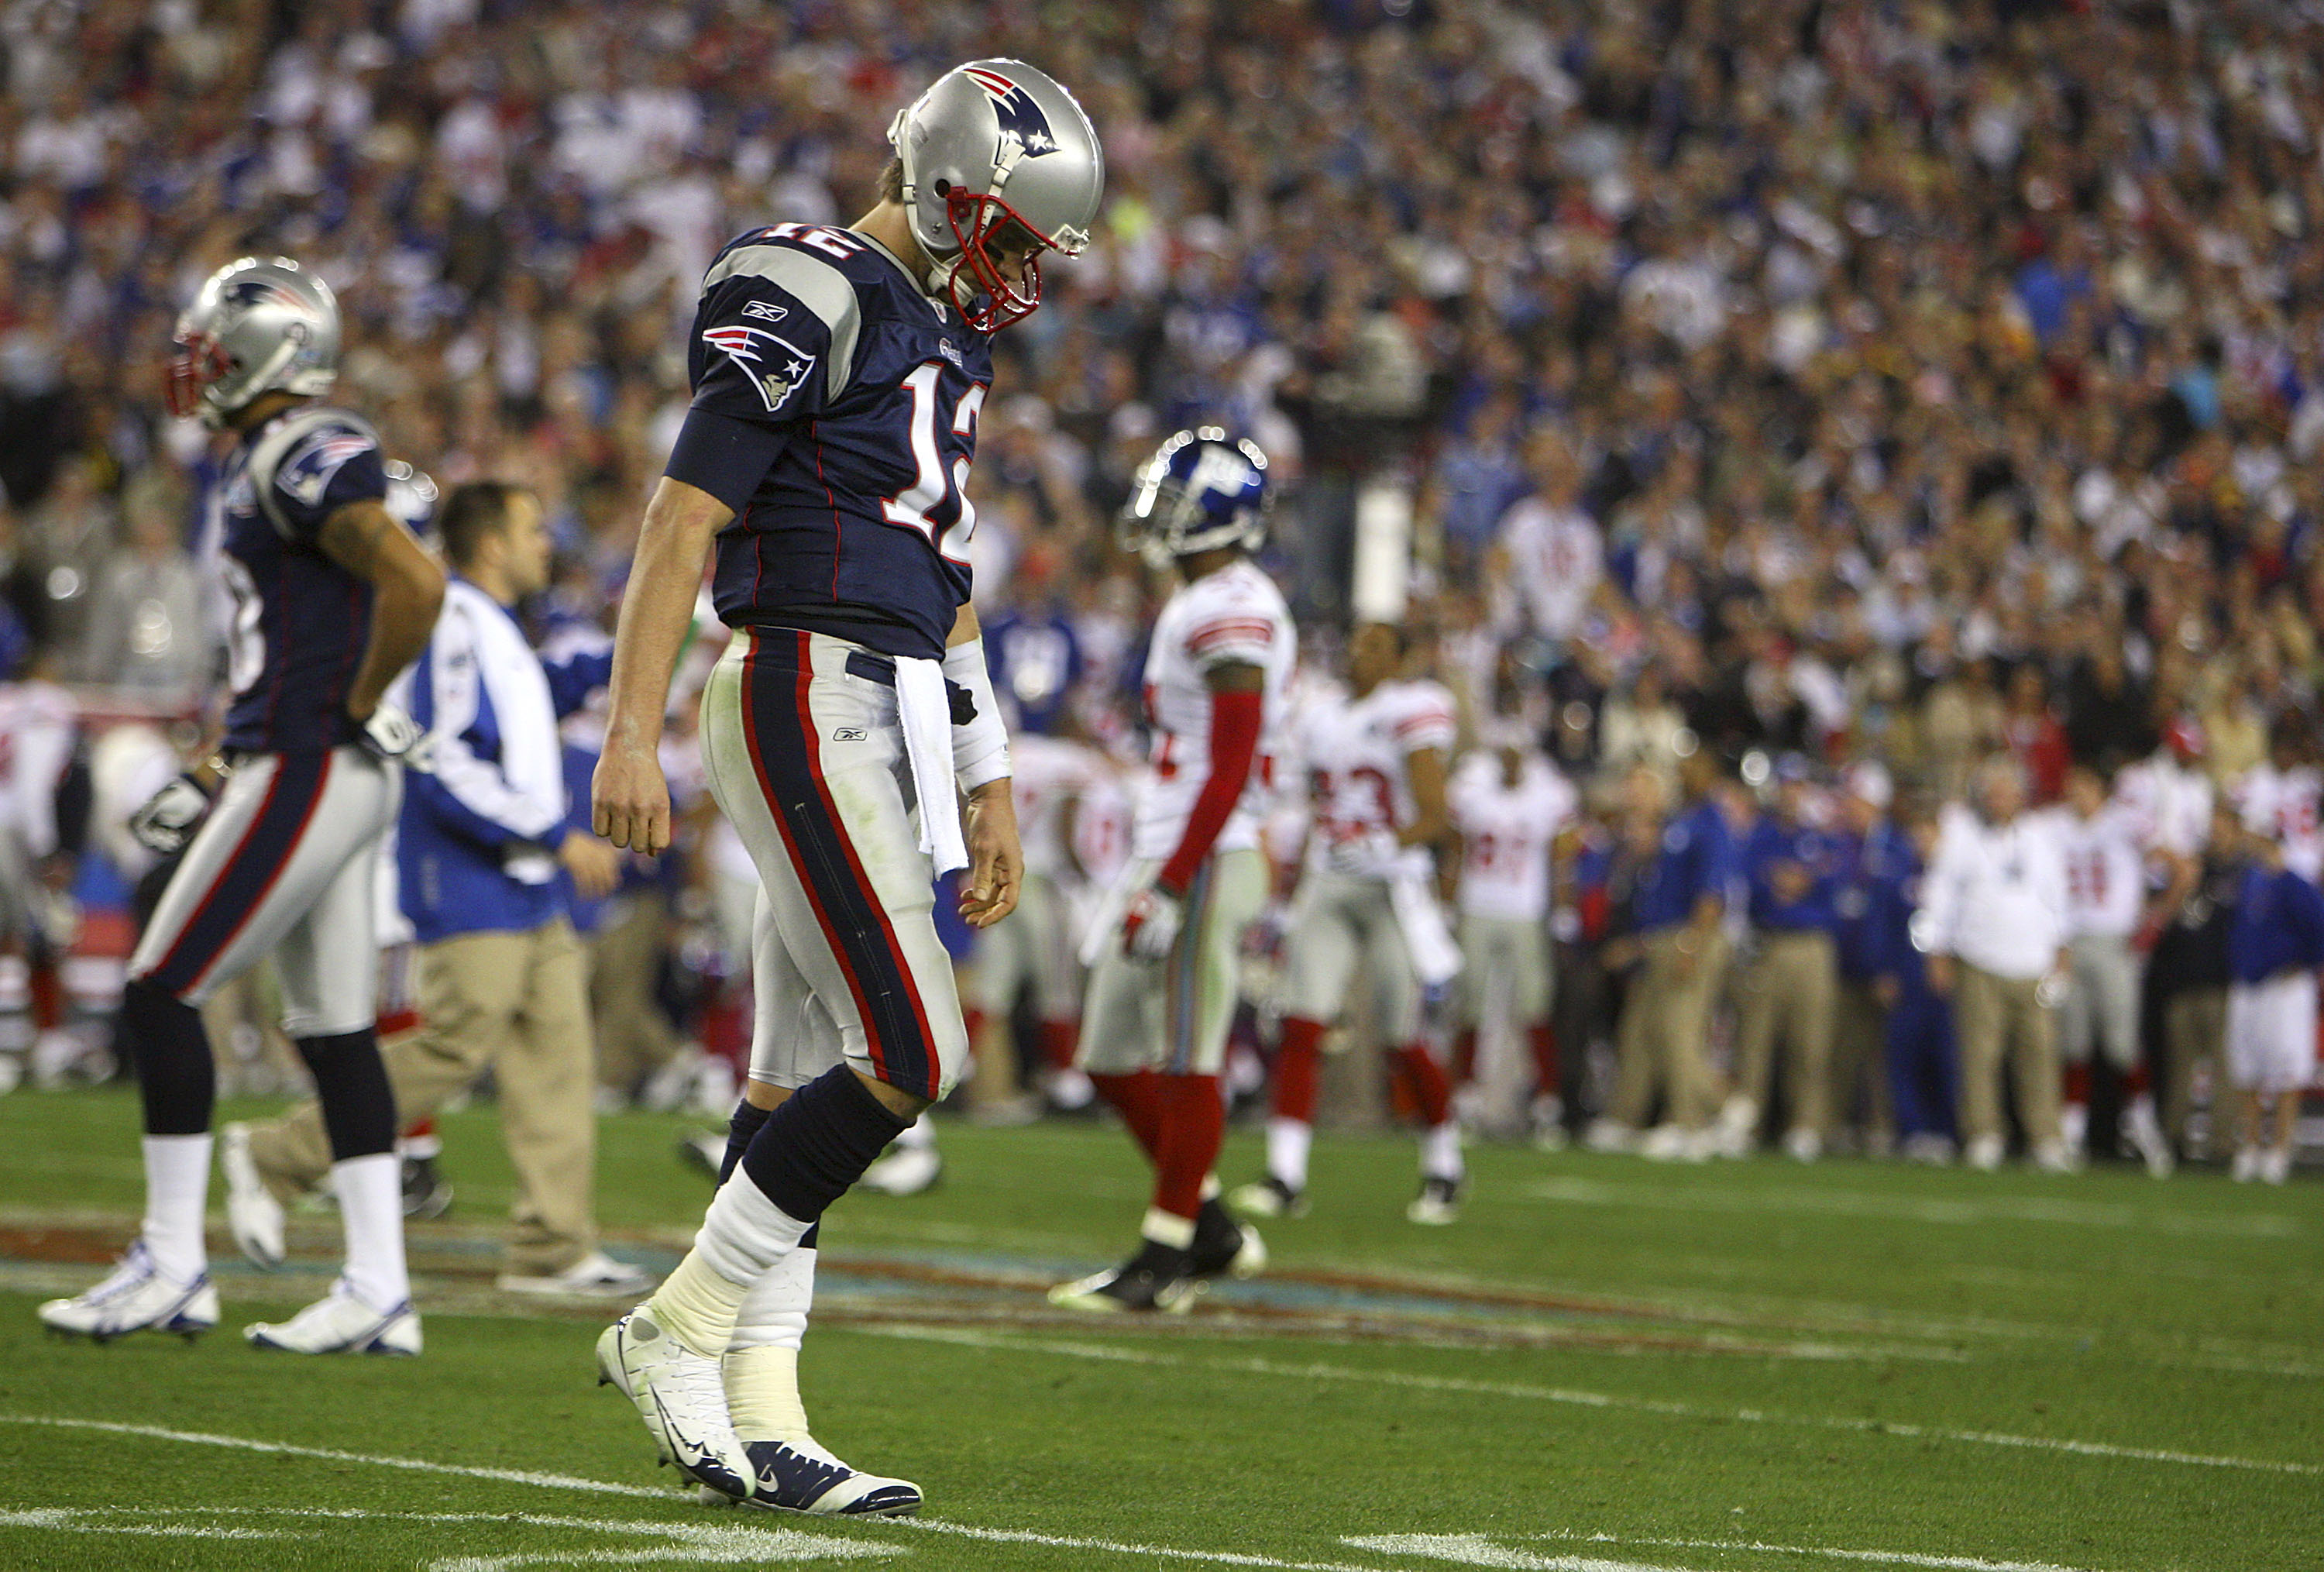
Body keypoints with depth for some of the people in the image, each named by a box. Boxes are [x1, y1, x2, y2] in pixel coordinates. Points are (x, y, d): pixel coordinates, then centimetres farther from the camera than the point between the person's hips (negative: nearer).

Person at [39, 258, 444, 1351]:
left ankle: (173, 1267, 0)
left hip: (307, 772, -10)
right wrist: (215, 784, 21)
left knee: (161, 995, -5)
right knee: (333, 1029, 9)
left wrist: (357, 712, -14)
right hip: (325, 779, 10)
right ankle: (378, 1291, 8)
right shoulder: (267, 467, 18)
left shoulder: (306, 462, -14)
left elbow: (416, 586, -26)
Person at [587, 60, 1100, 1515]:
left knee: (801, 1083, 6)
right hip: (806, 699, -9)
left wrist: (989, 785, 24)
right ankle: (676, 1330, -4)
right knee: (911, 1054, -14)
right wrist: (632, 733, -19)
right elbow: (685, 520, -13)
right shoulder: (808, 301, -10)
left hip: (887, 726, 9)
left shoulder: (942, 334, 19)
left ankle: (755, 1420, 7)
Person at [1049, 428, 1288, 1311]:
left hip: (1204, 865, -11)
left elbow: (1231, 770, -20)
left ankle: (1164, 1262, 1)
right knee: (1114, 1057, 12)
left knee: (1187, 1061, -4)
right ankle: (1214, 1233, 18)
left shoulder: (1231, 615, -15)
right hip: (1166, 862, 11)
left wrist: (1169, 888, -22)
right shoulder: (1198, 605, 18)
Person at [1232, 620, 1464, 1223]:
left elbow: (1436, 817, -9)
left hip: (1392, 890, -5)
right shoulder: (1322, 717, 14)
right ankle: (1285, 1177, -11)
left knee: (1404, 1040, -1)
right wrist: (1295, 896, 18)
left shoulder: (1412, 712, -5)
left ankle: (1445, 1167, 20)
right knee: (1301, 1026, -9)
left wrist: (1388, 845, -25)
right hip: (1327, 889, 5)